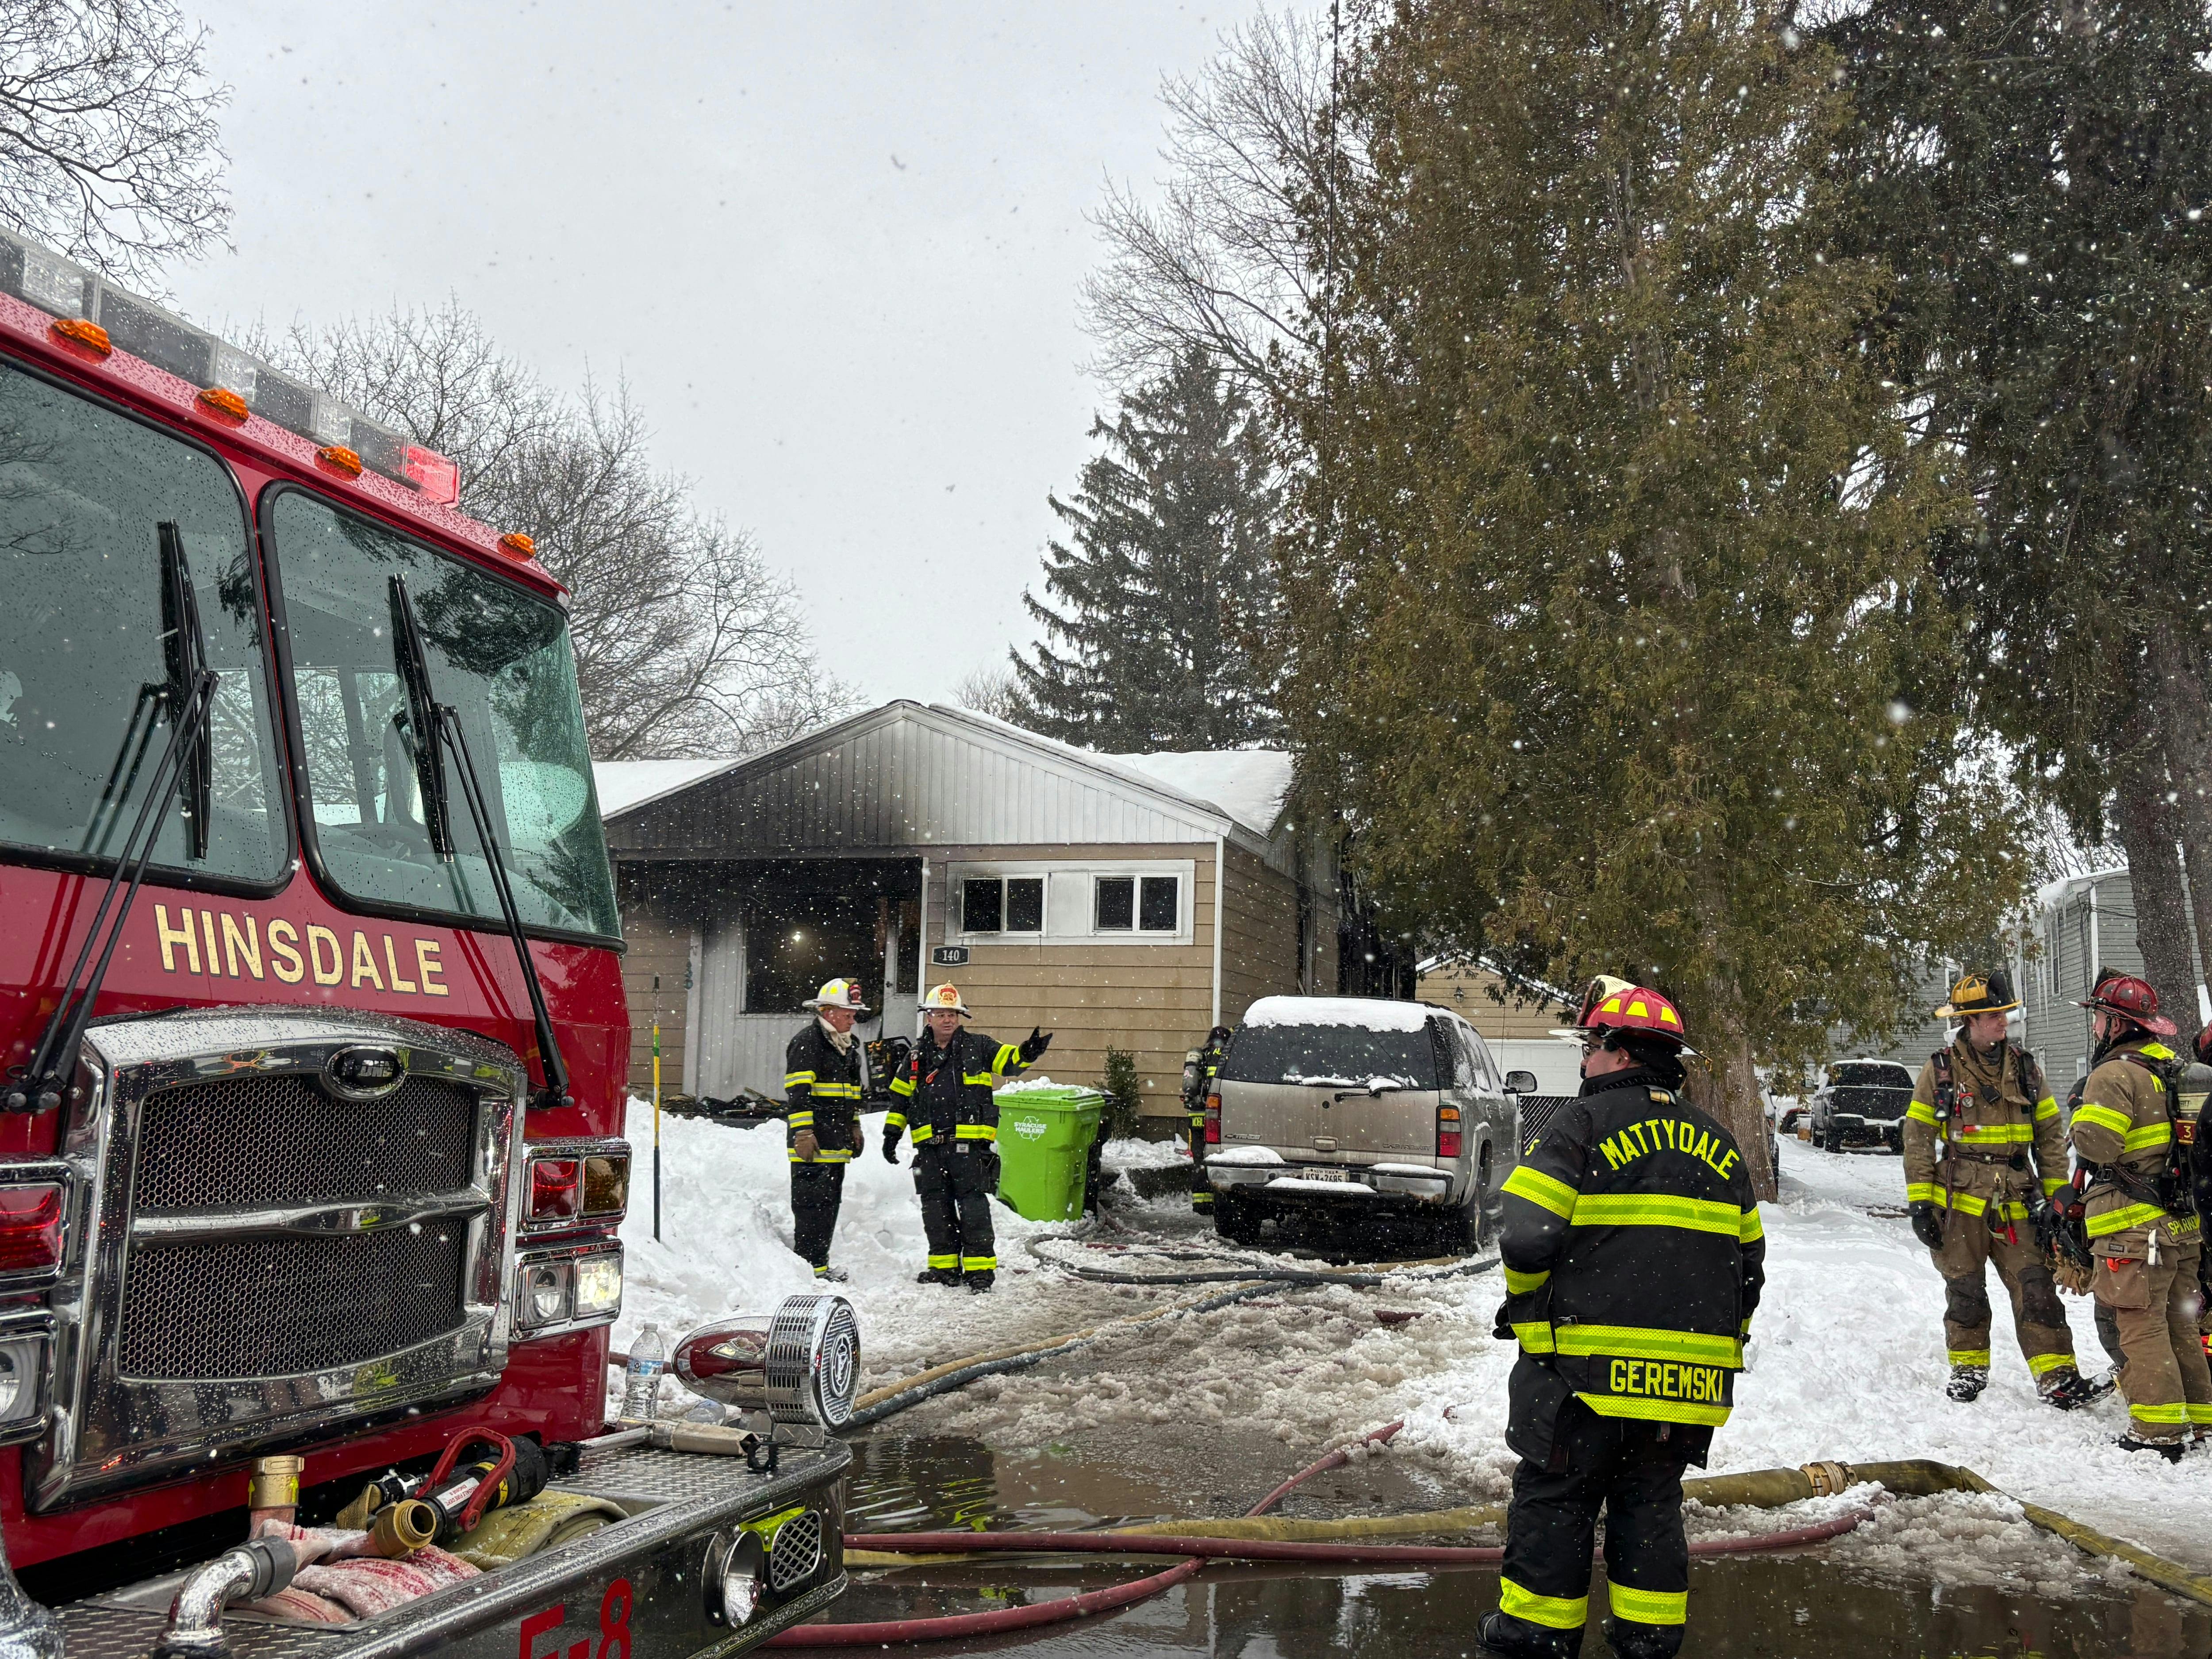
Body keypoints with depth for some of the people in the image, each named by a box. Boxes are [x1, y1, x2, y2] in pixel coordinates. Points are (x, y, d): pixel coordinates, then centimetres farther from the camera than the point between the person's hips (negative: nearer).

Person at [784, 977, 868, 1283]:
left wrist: (854, 1128, 26)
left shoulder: (847, 1045, 19)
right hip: (813, 1142, -10)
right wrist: (803, 1133, -22)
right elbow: (797, 1092, -18)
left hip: (836, 1141, 10)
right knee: (813, 1202, -9)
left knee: (830, 1202, 13)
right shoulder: (808, 1042, -12)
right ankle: (811, 1267, -6)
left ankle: (820, 1263, 21)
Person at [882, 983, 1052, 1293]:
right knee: (936, 1208, 9)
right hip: (930, 1146, 4)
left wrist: (1028, 1052, -23)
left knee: (973, 1207, -6)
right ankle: (945, 1267, 19)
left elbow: (1010, 1062, -2)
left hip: (969, 1143, -4)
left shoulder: (977, 1047, 4)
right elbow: (901, 1097, 21)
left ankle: (980, 1269, -1)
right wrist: (891, 1134, 18)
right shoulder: (917, 1057, 14)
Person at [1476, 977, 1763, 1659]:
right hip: (1691, 1372, 6)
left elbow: (1529, 1237, -16)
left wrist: (1525, 1300, 4)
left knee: (1554, 1495, 7)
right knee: (1651, 1499, 16)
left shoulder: (1585, 1123, -8)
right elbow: (1749, 1261, 16)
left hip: (1590, 1364, -6)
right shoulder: (1716, 1144, 13)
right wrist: (1720, 1336, 25)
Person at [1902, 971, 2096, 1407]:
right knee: (1965, 1291, 7)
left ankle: (2058, 1379, -4)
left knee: (2036, 1287, -6)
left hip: (2016, 1203, 2)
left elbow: (2051, 1134, 13)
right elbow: (1917, 1138, 0)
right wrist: (1920, 1203, -4)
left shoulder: (2025, 1067, 8)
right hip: (1960, 1200, -2)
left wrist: (2055, 1195, 8)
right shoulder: (1941, 1070, -1)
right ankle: (1968, 1371, 23)